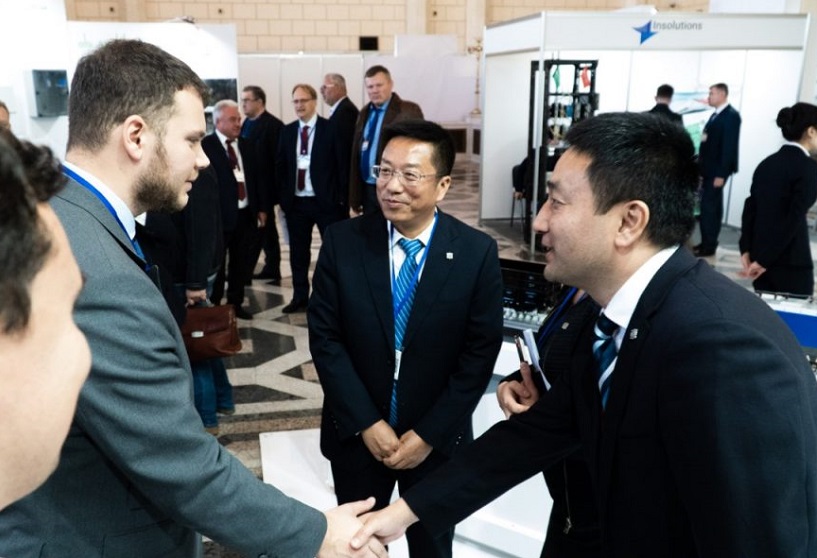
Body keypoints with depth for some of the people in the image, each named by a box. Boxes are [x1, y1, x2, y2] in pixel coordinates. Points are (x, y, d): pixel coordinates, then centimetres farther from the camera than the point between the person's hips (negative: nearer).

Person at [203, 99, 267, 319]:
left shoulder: (247, 146, 12)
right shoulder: (205, 146, -10)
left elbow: (256, 178, 15)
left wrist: (262, 208, 11)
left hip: (246, 214, 6)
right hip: (220, 215, -6)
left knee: (240, 263, 14)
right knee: (217, 264, 5)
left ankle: (236, 303, 26)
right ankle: (213, 306, 17)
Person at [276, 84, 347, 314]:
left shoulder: (331, 128, -4)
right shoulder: (287, 131, 9)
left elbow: (342, 163, -6)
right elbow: (281, 166, 11)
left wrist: (342, 198, -10)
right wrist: (283, 196, 3)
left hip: (326, 201, -4)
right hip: (296, 202, 5)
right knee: (298, 252, 11)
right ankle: (300, 297, 21)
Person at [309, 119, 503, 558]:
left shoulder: (477, 252, -11)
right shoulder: (342, 241, -9)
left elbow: (480, 351, -10)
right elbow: (324, 336, -8)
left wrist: (428, 434, -11)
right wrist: (366, 423, -12)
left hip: (437, 439, 0)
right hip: (356, 434, 1)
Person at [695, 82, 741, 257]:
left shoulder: (731, 115, -12)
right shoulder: (716, 115, 15)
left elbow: (729, 146, -17)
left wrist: (721, 174, -21)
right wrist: (701, 168, 11)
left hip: (717, 170, -9)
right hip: (708, 169, 9)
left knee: (708, 206, -8)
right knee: (711, 206, 12)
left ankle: (708, 246, -1)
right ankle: (709, 242, 18)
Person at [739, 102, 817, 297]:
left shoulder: (767, 163, 9)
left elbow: (750, 208, 6)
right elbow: (794, 218, -16)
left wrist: (746, 250, 3)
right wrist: (764, 260, -14)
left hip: (759, 254, 7)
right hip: (791, 262, -7)